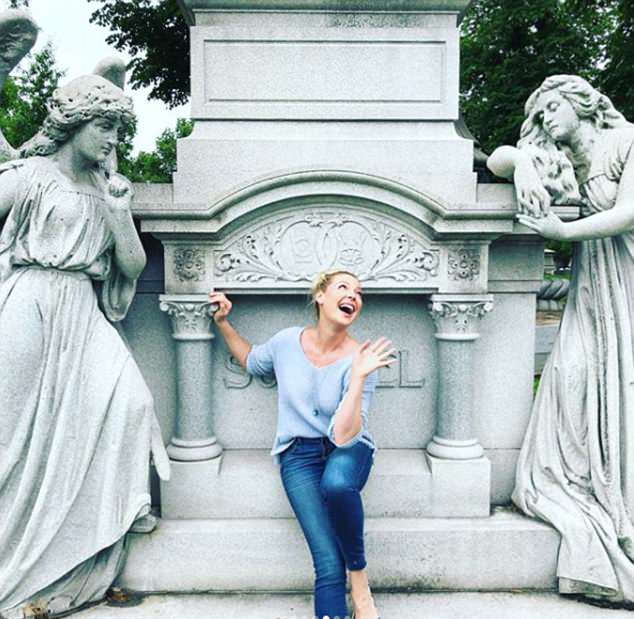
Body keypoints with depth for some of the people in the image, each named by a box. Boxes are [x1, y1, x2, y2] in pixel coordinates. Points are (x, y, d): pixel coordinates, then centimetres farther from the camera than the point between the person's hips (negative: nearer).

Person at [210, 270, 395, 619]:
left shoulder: (358, 360, -12)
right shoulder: (288, 341, -3)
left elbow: (344, 436, -20)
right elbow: (252, 362, 20)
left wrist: (358, 377, -27)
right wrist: (223, 323, 10)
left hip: (348, 450, -1)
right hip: (299, 455, 1)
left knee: (336, 484, -39)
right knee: (329, 567, -16)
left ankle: (358, 571, -12)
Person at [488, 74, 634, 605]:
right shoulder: (561, 162, 15)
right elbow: (497, 159, 9)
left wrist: (562, 231, -14)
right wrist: (523, 161, -12)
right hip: (591, 289, 4)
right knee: (574, 374, -13)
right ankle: (576, 488, -4)